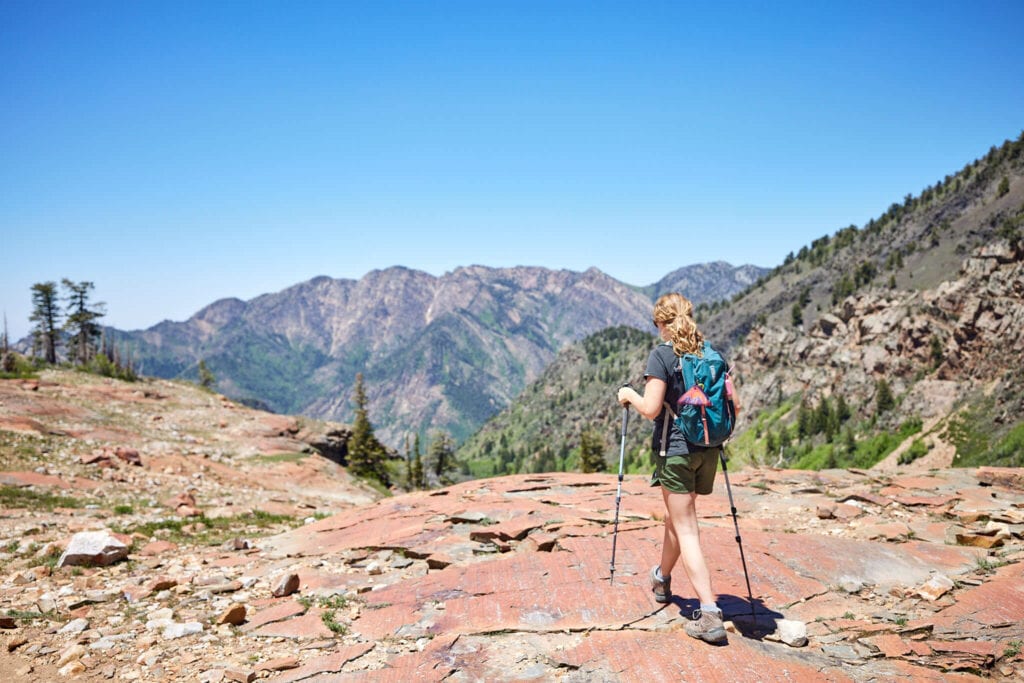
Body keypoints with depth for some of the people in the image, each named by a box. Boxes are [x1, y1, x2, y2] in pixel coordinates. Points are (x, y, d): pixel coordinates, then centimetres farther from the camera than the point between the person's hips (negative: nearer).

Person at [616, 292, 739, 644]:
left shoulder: (661, 355, -12)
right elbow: (732, 402, 5)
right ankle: (661, 579, 45)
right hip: (708, 448, 6)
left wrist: (629, 395, -1)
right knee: (677, 516, 24)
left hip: (675, 448, -6)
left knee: (685, 529, -2)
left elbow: (651, 408, -19)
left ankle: (710, 615, -8)